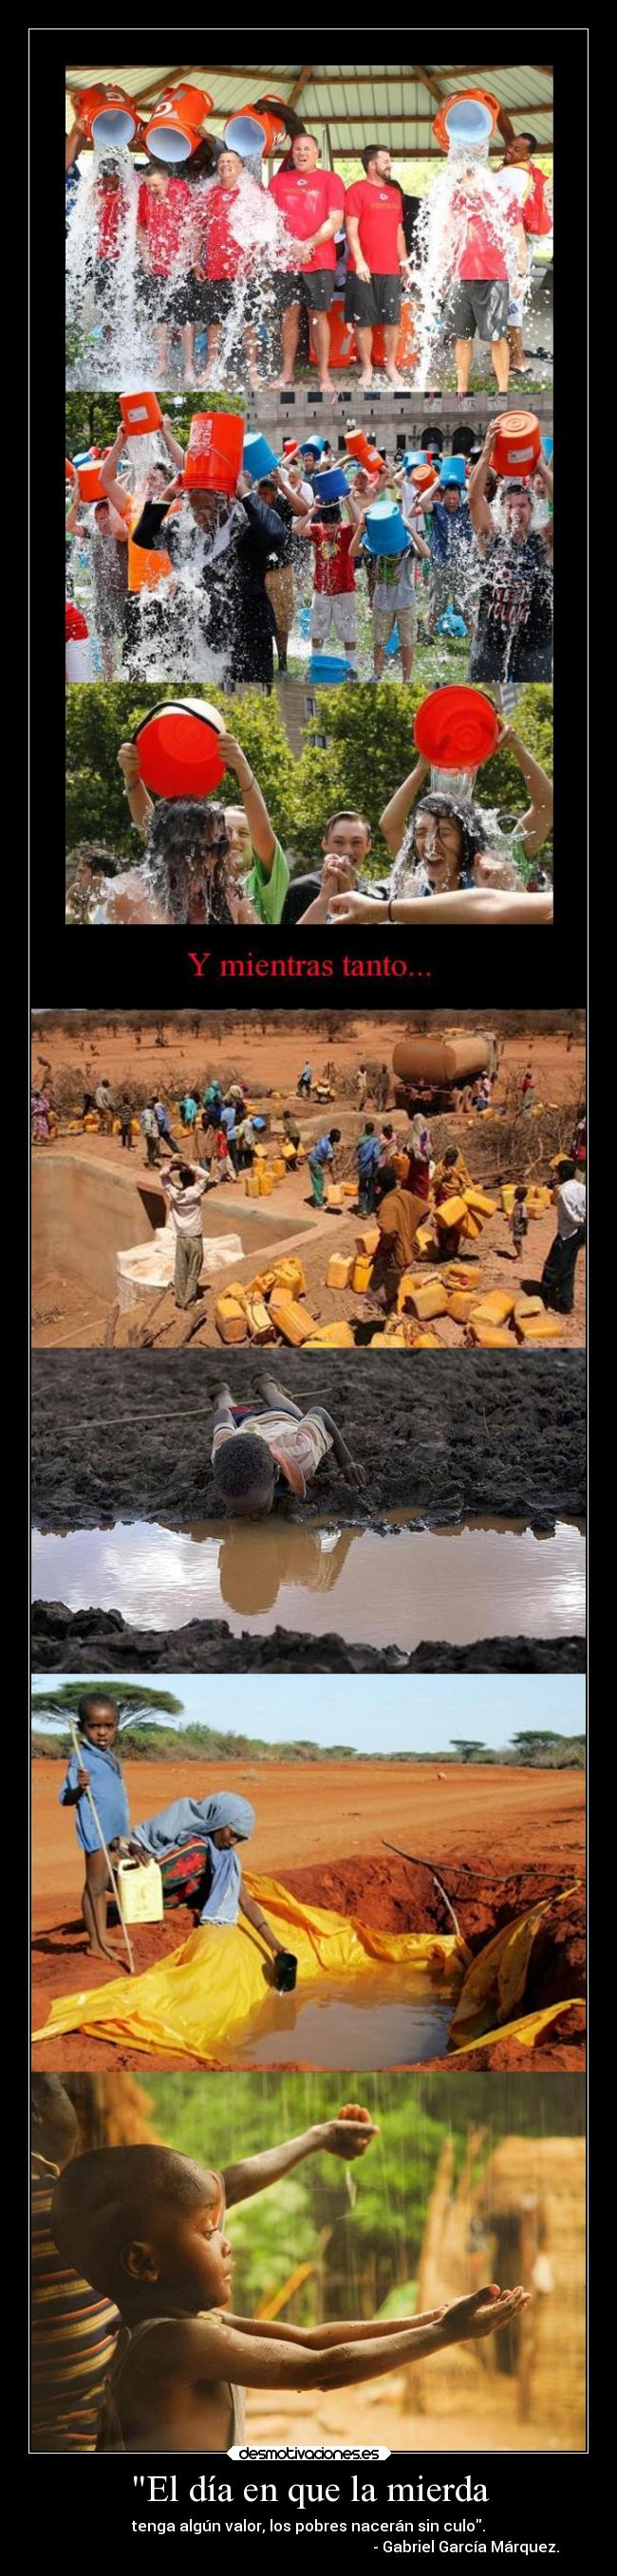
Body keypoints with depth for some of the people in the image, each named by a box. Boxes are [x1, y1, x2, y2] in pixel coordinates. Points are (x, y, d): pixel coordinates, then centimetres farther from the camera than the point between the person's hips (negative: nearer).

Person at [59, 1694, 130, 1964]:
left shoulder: (110, 1757, 10)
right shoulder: (82, 1759, -16)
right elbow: (65, 1798, -19)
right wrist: (79, 1788, -40)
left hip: (111, 1829, 8)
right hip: (94, 1829, -8)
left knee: (103, 1885, 13)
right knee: (94, 1886, -3)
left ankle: (103, 1937, 18)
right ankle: (94, 1944, 2)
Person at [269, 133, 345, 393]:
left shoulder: (330, 180, 3)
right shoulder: (279, 181, 11)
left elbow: (335, 221, -4)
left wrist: (308, 245, -13)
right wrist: (289, 247, -8)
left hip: (320, 260, -2)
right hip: (286, 260, 2)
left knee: (318, 315, -1)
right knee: (289, 315, 4)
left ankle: (324, 374, 2)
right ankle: (287, 372, 11)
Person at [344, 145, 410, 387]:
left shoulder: (394, 193, 16)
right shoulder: (357, 190, -4)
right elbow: (351, 229, -10)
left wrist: (404, 260, 15)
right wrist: (359, 261, -18)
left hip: (391, 269, 5)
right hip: (364, 269, -5)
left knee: (393, 320, 4)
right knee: (363, 321, 0)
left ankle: (391, 366, 13)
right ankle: (367, 368, 8)